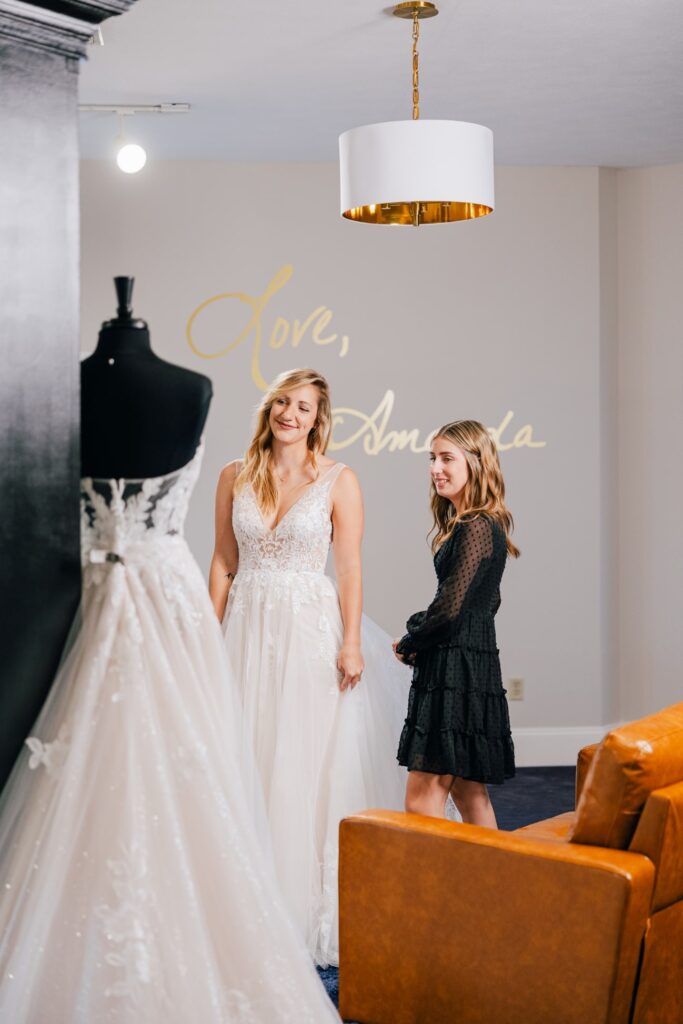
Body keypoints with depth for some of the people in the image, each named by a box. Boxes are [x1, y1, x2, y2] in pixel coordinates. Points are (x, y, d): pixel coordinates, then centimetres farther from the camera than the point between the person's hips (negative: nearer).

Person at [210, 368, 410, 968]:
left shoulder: (338, 481, -2)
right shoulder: (235, 477, 7)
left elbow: (350, 568, -4)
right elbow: (224, 563, 9)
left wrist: (352, 644, -10)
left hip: (312, 630, -3)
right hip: (249, 627, 3)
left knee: (309, 764, 1)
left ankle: (309, 906, 12)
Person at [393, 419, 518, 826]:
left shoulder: (478, 529, -16)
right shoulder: (473, 525, 14)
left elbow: (451, 606, -20)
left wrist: (408, 644, -3)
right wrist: (419, 643, 7)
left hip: (458, 669, -10)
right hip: (465, 669, 10)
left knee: (422, 797, -8)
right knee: (468, 790, 15)